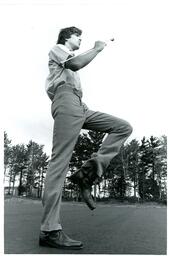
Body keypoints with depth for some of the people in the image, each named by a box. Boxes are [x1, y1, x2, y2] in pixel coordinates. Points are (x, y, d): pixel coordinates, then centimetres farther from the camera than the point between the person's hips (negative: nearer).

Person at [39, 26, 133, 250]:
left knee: (124, 128, 0)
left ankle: (87, 173, -14)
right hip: (66, 101, -8)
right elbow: (74, 64, -8)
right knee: (60, 162, -17)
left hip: (80, 107, 9)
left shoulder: (70, 58, 41)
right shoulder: (57, 49, 16)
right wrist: (97, 48, 3)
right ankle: (49, 231, -16)